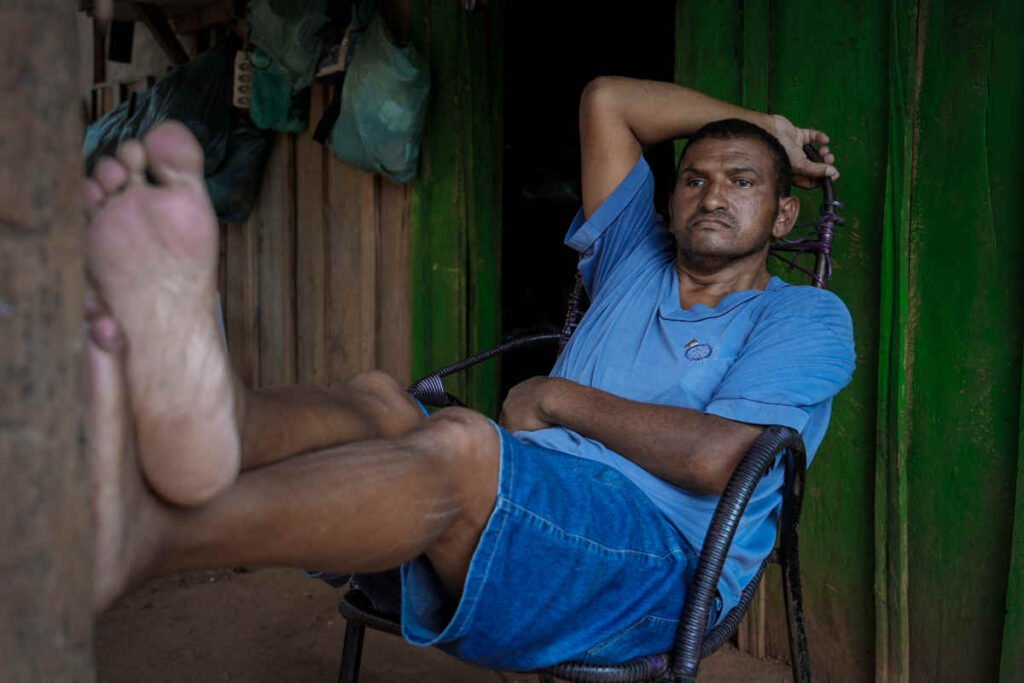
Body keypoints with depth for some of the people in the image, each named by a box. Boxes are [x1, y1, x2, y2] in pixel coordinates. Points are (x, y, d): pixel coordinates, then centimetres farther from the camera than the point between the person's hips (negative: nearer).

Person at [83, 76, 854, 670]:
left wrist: (556, 398, 1)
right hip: (515, 520, 6)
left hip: (655, 560, -5)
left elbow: (712, 457, -7)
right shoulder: (635, 261, 28)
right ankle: (206, 416, -60)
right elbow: (605, 101, 30)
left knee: (458, 442, -36)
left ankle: (131, 531, -56)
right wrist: (764, 124, 34)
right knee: (379, 401, -24)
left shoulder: (806, 317, 12)